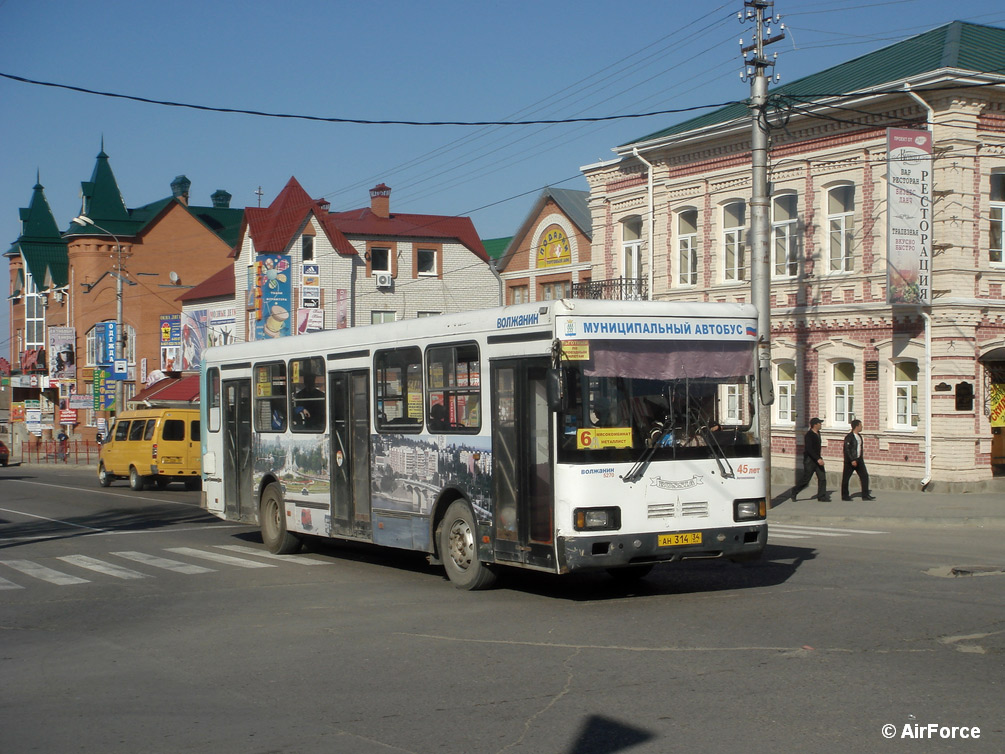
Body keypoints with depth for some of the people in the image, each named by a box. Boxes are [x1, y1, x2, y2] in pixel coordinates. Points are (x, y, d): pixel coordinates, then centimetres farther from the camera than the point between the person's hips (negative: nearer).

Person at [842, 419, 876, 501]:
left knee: (864, 476, -2)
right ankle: (845, 495, 13)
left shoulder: (859, 436, 12)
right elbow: (847, 449, -18)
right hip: (850, 461, -7)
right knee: (846, 478, 2)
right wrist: (852, 460, -23)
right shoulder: (849, 437, -13)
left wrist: (860, 459, 18)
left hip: (858, 460, 7)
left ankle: (865, 495, 0)